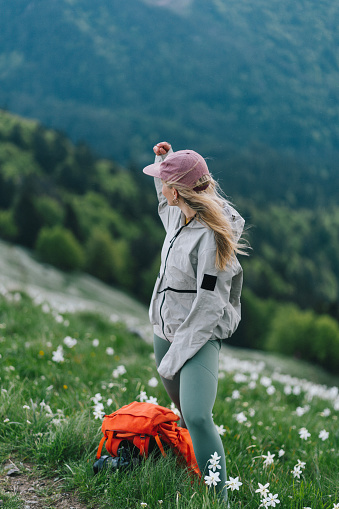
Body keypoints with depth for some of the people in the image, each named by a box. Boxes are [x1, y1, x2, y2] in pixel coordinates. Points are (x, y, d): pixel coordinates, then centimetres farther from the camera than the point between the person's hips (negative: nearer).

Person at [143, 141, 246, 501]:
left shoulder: (211, 237, -25)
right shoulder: (178, 213, -1)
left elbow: (210, 306, -24)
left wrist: (178, 355, -20)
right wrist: (166, 158, 14)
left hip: (200, 336, -9)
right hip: (165, 328, 9)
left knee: (197, 417, -22)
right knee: (181, 405, 24)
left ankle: (218, 497, -14)